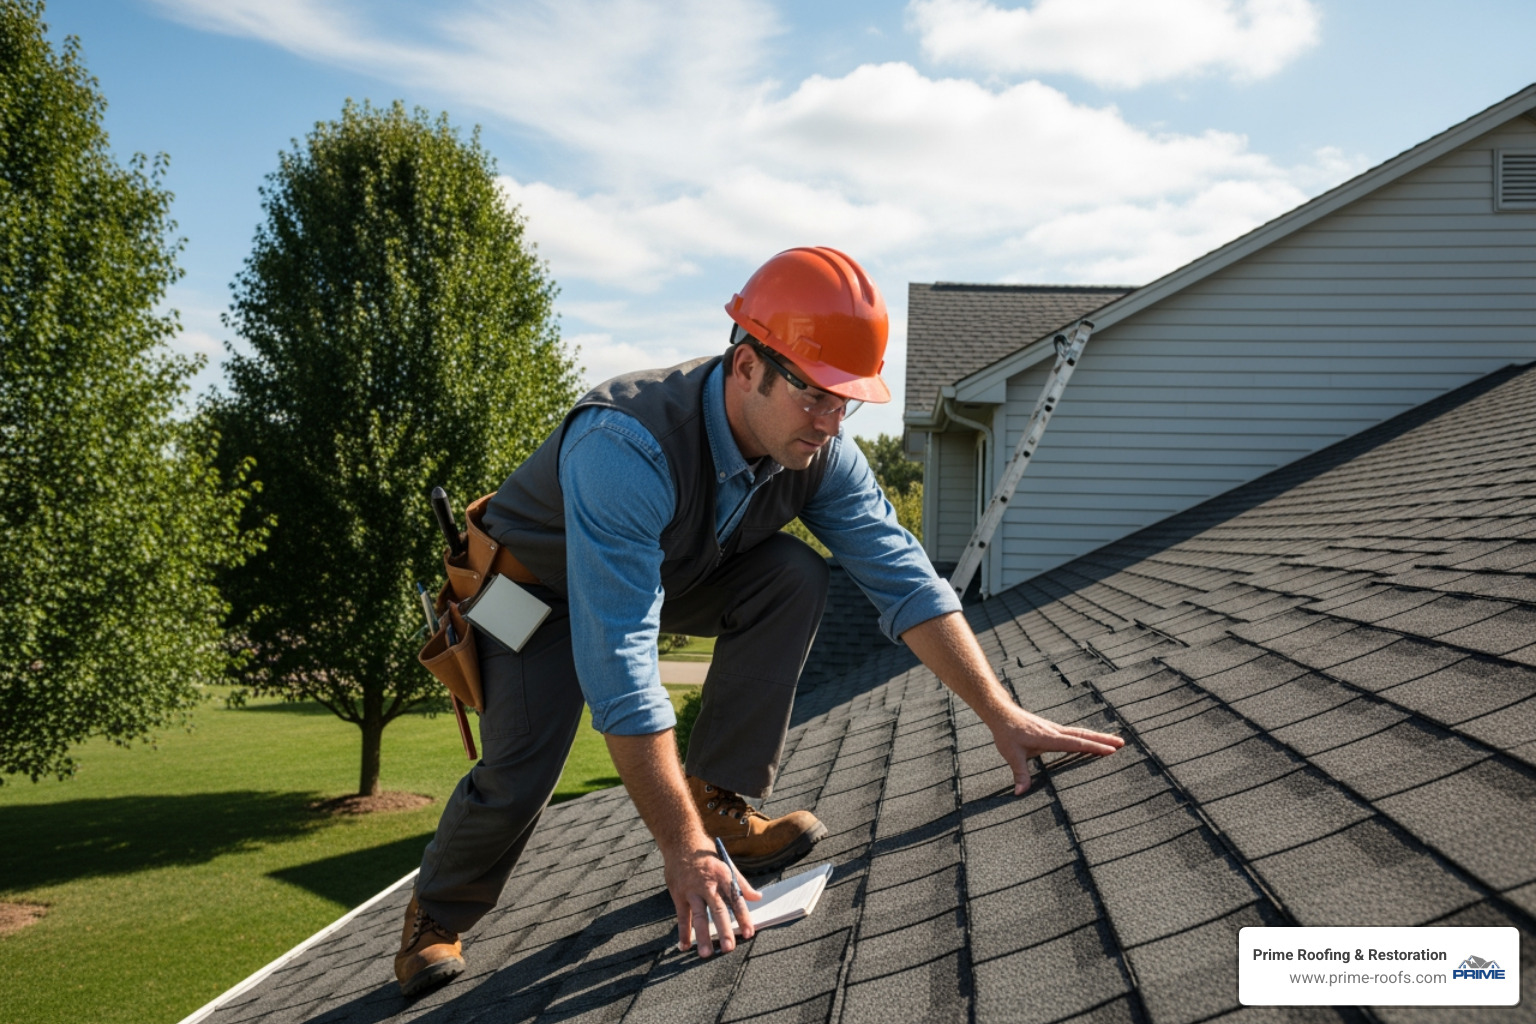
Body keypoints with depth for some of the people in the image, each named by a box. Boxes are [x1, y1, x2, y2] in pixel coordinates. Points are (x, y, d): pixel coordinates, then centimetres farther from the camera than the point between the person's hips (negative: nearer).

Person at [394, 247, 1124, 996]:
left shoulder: (818, 451, -21)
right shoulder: (626, 449, -42)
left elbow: (903, 578, -17)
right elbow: (618, 663, -45)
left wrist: (1004, 717, -25)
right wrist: (683, 850, -45)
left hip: (673, 573, 5)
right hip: (540, 585, -5)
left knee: (792, 577, -20)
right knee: (521, 774, -21)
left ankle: (721, 798, -9)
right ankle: (437, 918, 12)